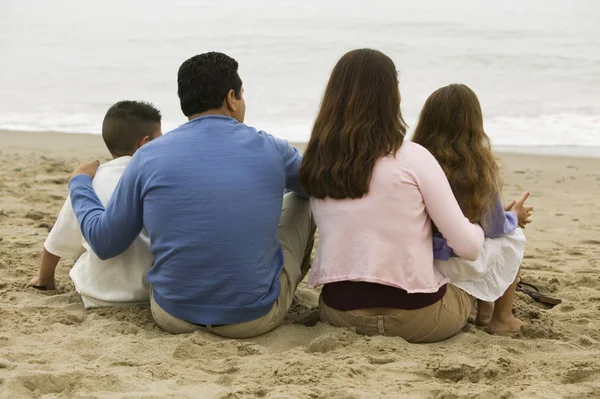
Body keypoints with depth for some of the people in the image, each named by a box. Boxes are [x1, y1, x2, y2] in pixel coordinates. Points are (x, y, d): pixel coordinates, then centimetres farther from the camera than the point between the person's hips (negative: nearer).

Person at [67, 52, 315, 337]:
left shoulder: (149, 157, -7)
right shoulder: (269, 150, -6)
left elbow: (104, 243, 2)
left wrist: (79, 182, 21)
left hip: (174, 316, 2)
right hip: (255, 318, -1)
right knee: (302, 199, 21)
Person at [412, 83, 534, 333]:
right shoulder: (480, 166, -12)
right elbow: (494, 227, -2)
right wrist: (515, 216, 21)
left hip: (421, 260, 4)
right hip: (462, 264, -4)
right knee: (514, 236, 24)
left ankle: (483, 311, 33)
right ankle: (501, 319, 25)